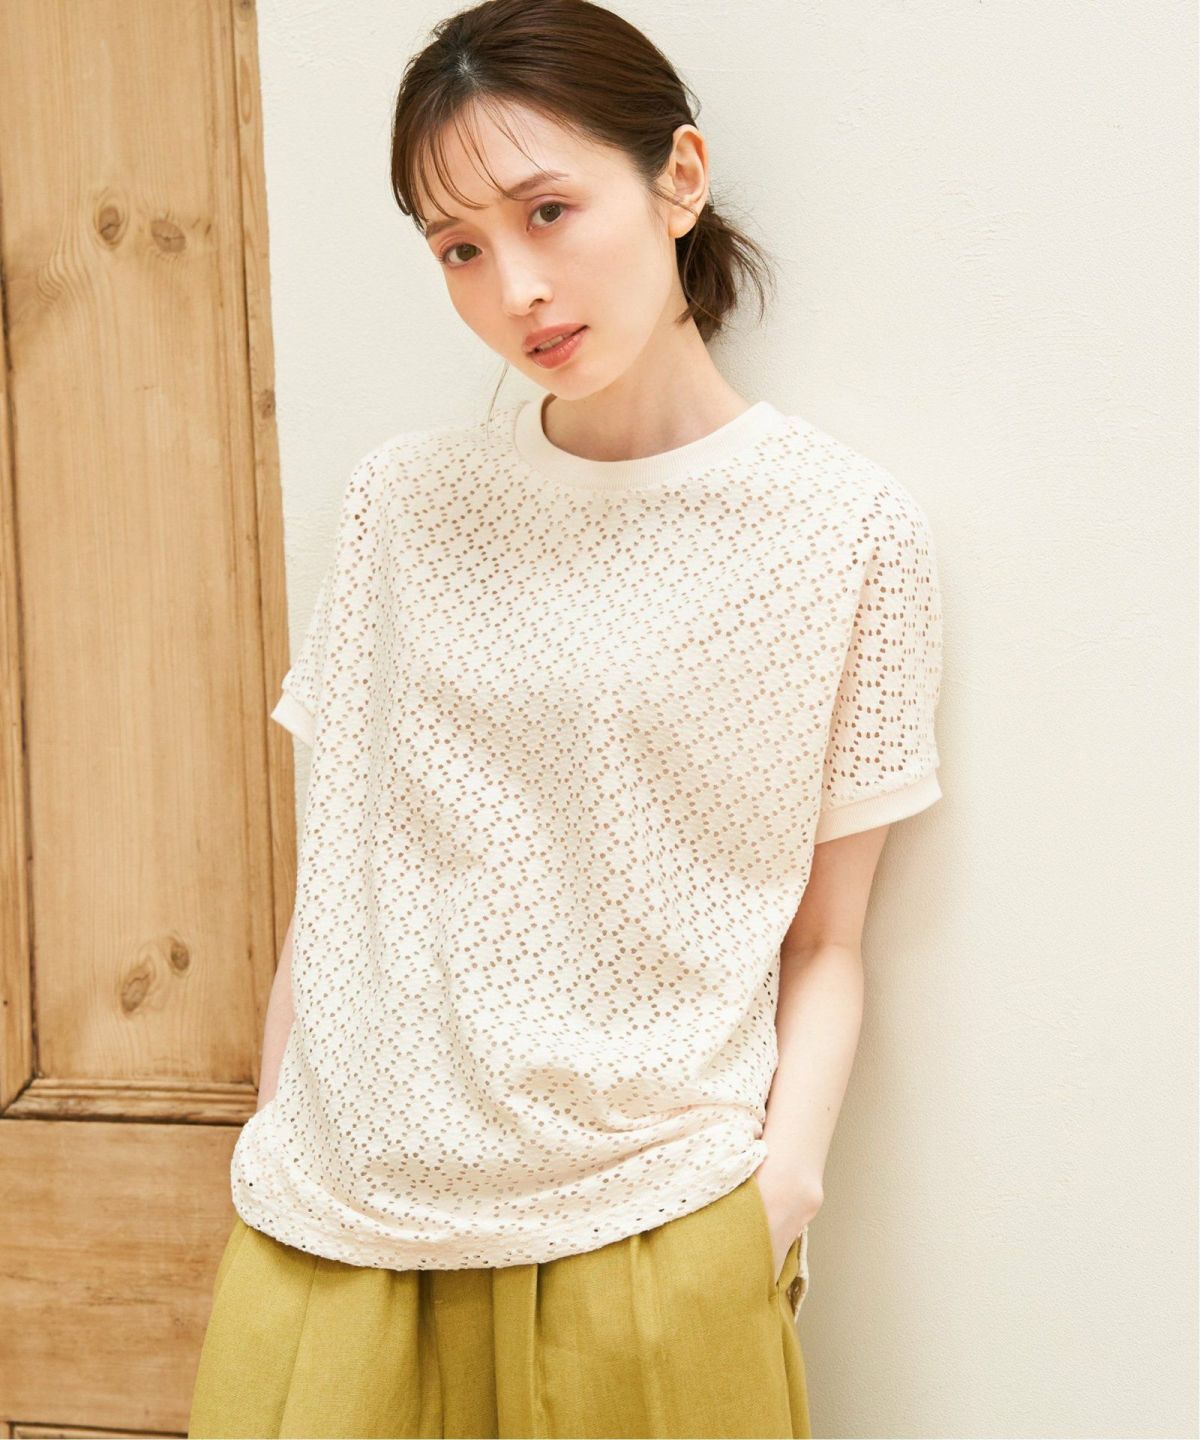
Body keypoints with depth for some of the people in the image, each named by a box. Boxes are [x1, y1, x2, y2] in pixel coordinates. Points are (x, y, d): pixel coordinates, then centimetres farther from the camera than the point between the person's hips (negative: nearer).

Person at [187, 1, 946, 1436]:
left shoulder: (844, 529, -6)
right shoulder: (403, 498, 3)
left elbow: (827, 937, -2)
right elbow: (339, 855, 8)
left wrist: (784, 1171, -15)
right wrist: (272, 1144, 5)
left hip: (644, 1233, -2)